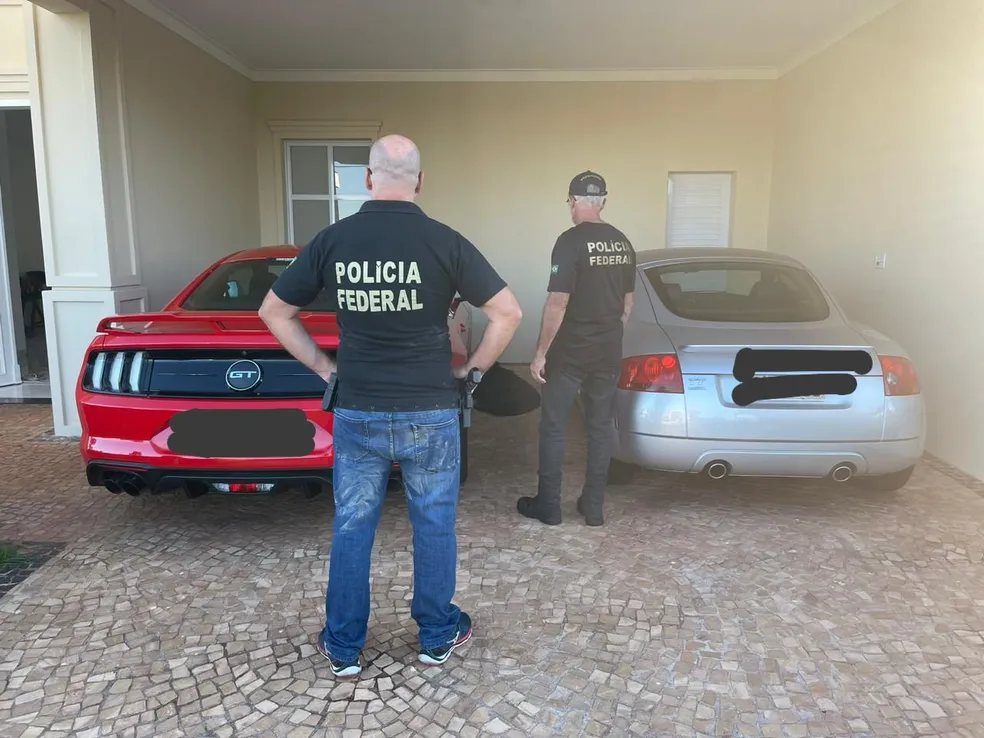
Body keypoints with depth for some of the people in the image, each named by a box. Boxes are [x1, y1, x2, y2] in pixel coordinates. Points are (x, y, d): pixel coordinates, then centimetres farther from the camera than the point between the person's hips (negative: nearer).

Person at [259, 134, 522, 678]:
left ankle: (343, 648, 28)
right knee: (434, 527, 15)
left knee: (351, 529, 15)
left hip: (357, 414, 2)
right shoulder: (444, 241, -9)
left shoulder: (332, 240, -2)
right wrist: (471, 370, 3)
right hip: (430, 415, -1)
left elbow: (274, 312, 6)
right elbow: (508, 313, -9)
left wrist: (322, 366, 10)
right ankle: (438, 636, 31)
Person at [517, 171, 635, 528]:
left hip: (570, 352, -6)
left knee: (554, 427, 5)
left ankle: (547, 506, 13)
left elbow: (557, 304, -19)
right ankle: (594, 507, 19)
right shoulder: (623, 243, 7)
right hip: (609, 353, 6)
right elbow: (627, 302, 13)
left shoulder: (571, 241, -15)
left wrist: (541, 352, -13)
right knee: (601, 427, 12)